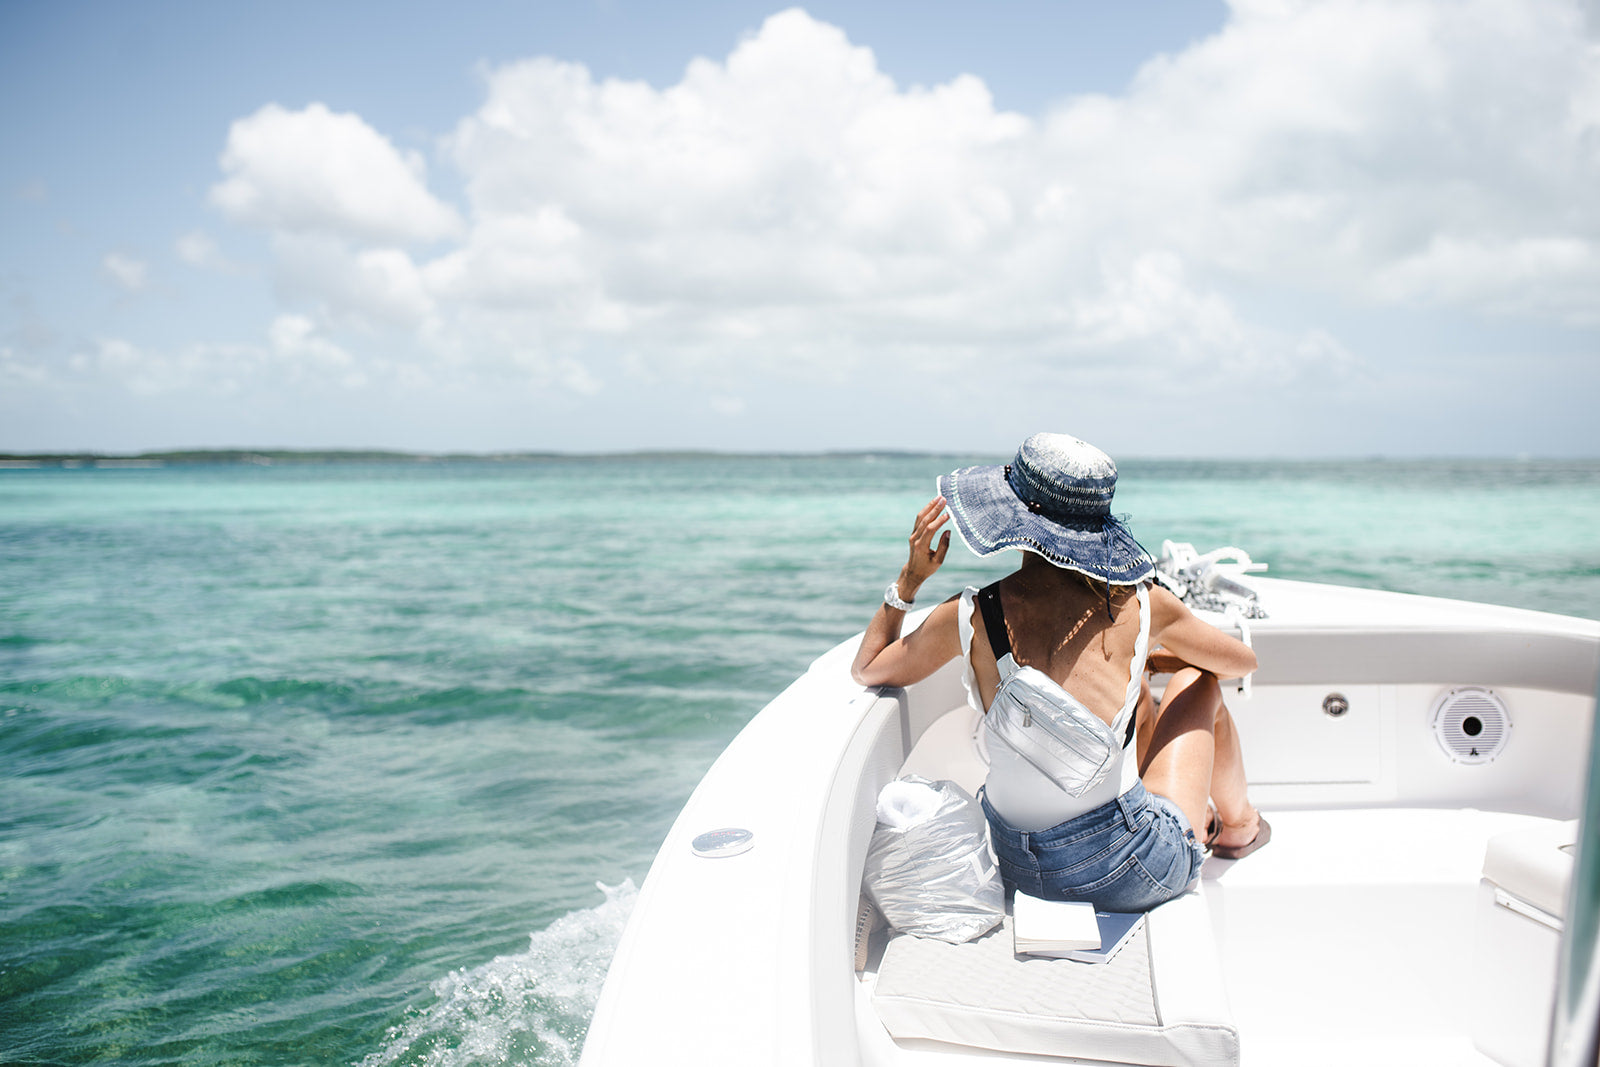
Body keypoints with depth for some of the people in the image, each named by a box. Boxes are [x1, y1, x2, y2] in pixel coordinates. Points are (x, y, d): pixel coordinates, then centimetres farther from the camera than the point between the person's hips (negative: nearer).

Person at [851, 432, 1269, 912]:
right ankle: (1238, 823, 44)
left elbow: (866, 669, 9)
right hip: (1134, 873, -2)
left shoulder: (969, 617, -10)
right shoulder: (1141, 605, -9)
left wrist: (910, 577, 8)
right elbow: (1243, 661, 13)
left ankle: (1203, 816, 51)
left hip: (1022, 871, 3)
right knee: (1198, 679, 22)